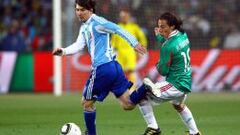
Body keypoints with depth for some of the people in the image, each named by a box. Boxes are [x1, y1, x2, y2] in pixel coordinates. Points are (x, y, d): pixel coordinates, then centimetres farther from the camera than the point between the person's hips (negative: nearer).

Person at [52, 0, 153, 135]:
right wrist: (63, 51, -9)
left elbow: (118, 29, -15)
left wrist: (135, 43, -20)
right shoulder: (84, 28, 20)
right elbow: (79, 45, 8)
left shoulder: (96, 22, -9)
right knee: (128, 105, 3)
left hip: (102, 68, -9)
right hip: (114, 67, 9)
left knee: (87, 102, 10)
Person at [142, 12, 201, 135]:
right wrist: (159, 37, 13)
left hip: (175, 85, -10)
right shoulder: (183, 35, 0)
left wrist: (158, 64, 4)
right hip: (187, 82, 10)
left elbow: (163, 71, -15)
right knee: (178, 105, 39)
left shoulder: (168, 47, -23)